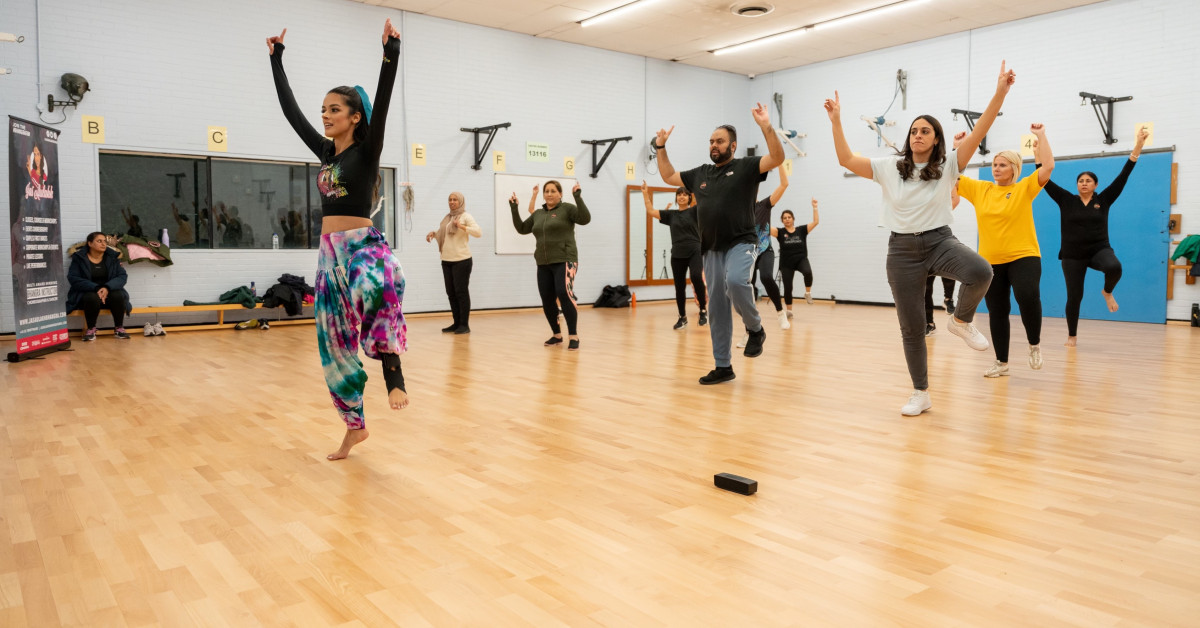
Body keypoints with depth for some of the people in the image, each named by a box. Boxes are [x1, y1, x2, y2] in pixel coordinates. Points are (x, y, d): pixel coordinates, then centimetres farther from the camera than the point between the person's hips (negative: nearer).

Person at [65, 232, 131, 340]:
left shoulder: (113, 257, 5)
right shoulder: (79, 258, -1)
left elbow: (122, 276, -3)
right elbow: (73, 278, -11)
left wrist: (107, 288, -23)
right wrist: (96, 288, -25)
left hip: (109, 292, 2)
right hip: (86, 293, -2)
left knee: (118, 296, -31)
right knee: (93, 298, -36)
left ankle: (119, 329, -15)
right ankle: (91, 330, -17)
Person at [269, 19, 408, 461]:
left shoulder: (366, 151, -3)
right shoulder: (325, 152, 14)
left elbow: (382, 102, -17)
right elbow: (290, 109, 19)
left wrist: (390, 54, -26)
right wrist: (276, 58, 24)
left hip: (364, 247, -7)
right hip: (330, 254, 7)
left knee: (374, 291, -44)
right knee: (335, 344, 8)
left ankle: (394, 378, -35)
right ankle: (355, 426, 20)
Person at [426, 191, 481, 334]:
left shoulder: (465, 216, -4)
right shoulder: (447, 218, 16)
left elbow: (479, 232, -15)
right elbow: (441, 234, 27)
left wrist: (462, 227, -27)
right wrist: (433, 233, 6)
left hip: (461, 260, -7)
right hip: (446, 260, 7)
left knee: (461, 292, -6)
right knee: (451, 293, 9)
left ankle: (465, 325, 0)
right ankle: (457, 323, 17)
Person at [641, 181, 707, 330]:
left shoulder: (693, 211, 2)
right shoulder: (670, 215, 11)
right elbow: (650, 211, 8)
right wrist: (645, 193, 1)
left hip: (694, 252, -4)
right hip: (677, 255, 4)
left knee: (696, 277, -29)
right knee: (679, 287, 7)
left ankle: (703, 310, -14)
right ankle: (682, 317, 23)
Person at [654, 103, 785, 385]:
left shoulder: (746, 167, 1)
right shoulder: (700, 174, 16)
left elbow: (777, 158, -12)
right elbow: (668, 176, 27)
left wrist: (766, 127, -23)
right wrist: (661, 147, 18)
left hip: (741, 244, -5)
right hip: (712, 250, 6)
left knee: (735, 281, -35)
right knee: (717, 310, 6)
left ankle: (755, 329, -8)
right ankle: (723, 367, 16)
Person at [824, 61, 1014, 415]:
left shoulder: (948, 166, 0)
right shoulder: (889, 167, 3)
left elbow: (979, 132, -10)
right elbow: (846, 160, -2)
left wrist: (999, 93, -19)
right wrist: (836, 121, -8)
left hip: (940, 242, -1)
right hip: (902, 250, 1)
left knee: (980, 272, -35)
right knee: (911, 327, 4)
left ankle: (961, 321, -3)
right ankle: (920, 395, 18)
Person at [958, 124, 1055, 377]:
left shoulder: (1024, 188, -1)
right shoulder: (980, 189, 7)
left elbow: (1048, 166, -13)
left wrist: (1041, 136, -9)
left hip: (1023, 257, -4)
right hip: (990, 261, 4)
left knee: (1028, 297, -28)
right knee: (997, 312, 9)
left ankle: (1035, 345, -1)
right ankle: (1001, 363, 22)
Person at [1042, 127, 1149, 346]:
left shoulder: (1103, 200, 2)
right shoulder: (1066, 200, 1)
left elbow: (1123, 177, -3)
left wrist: (1138, 147, -9)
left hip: (1099, 250, 0)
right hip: (1072, 255, 0)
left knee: (1114, 267, -34)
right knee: (1074, 296, 1)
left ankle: (1107, 292, 1)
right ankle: (1072, 335, 20)